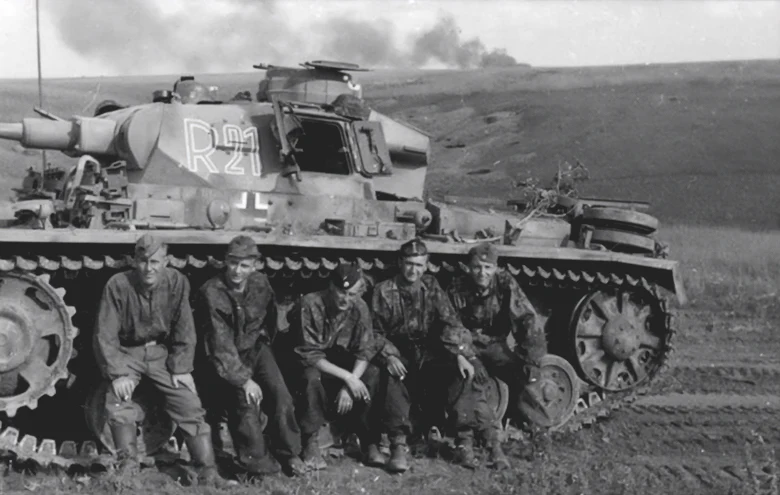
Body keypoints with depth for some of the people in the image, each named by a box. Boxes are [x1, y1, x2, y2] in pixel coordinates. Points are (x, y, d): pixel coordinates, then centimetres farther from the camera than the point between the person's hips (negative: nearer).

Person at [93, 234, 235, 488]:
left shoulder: (177, 282, -13)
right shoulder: (118, 285, -18)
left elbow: (184, 330, -5)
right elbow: (105, 336, -16)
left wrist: (181, 369, -12)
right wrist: (117, 374, -23)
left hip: (163, 352, 1)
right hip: (126, 353, -1)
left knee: (190, 404, -9)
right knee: (117, 402, -23)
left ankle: (208, 474, -3)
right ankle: (128, 469, -10)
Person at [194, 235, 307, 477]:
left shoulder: (260, 283, -6)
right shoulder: (211, 293, -22)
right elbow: (221, 344, -26)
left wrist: (263, 337, 14)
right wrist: (244, 380, -30)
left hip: (255, 347, 4)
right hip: (226, 356, -4)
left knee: (280, 394, -16)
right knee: (246, 398, -25)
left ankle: (290, 454, 0)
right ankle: (255, 460, -10)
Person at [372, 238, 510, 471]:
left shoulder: (431, 287, 6)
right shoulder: (383, 291, 0)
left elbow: (450, 321, -4)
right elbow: (375, 332, -4)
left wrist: (459, 354, -20)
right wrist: (389, 356, -23)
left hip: (428, 354, 2)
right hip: (397, 353, -2)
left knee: (465, 371, -23)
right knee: (389, 376, -36)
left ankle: (464, 442, -23)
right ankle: (397, 446, -35)